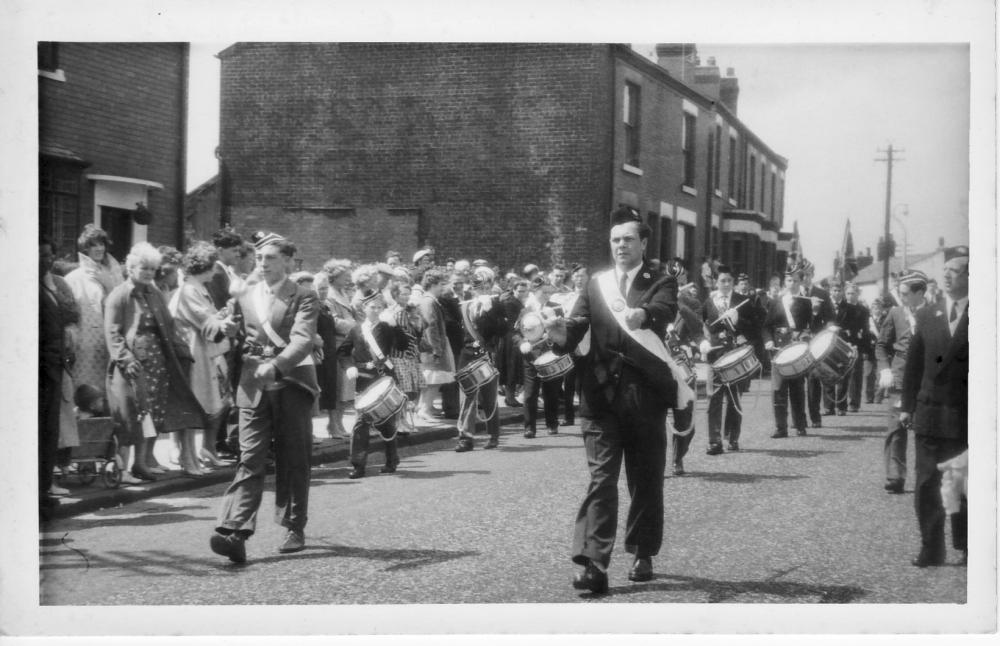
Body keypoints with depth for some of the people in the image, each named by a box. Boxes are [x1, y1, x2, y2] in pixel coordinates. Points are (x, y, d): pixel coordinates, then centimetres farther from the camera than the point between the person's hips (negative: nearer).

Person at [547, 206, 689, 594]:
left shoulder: (660, 284, 6)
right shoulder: (596, 285, 12)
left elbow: (666, 309, -17)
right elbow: (574, 330, 2)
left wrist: (643, 314, -40)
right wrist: (557, 330, -22)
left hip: (645, 395, -1)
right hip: (602, 394, 1)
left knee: (646, 481, 10)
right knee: (601, 479, -8)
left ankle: (643, 555, 26)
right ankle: (593, 564, -14)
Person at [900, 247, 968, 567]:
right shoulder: (927, 315, 7)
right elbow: (914, 362, 10)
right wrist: (907, 405, 6)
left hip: (968, 419, -3)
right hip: (930, 413, 3)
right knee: (926, 485, 3)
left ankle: (967, 550, 14)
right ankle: (931, 549, 12)